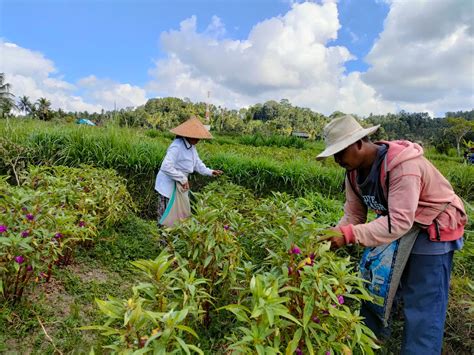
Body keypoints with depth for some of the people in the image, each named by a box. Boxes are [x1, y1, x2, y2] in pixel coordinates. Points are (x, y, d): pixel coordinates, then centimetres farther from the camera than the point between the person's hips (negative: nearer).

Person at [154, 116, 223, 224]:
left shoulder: (191, 146, 2)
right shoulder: (176, 146, -27)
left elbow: (197, 163, 10)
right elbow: (166, 167, -33)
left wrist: (209, 172, -5)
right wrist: (183, 179, -26)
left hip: (179, 185, 9)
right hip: (168, 186, -9)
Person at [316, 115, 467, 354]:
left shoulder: (402, 165, -32)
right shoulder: (355, 171, -8)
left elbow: (400, 223, -36)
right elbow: (353, 216, -6)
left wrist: (349, 235, -41)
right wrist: (331, 238, -21)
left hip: (433, 232, -7)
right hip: (396, 224, 8)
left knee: (423, 306, -3)